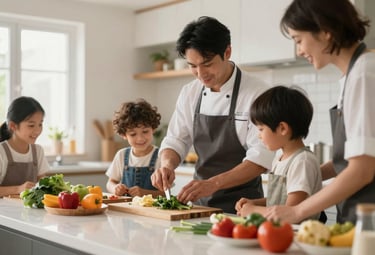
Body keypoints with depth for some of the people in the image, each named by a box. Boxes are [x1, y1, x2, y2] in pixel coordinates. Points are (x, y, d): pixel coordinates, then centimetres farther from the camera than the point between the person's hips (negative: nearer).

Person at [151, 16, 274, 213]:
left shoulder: (257, 93, -11)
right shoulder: (189, 93, 5)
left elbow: (261, 159, -17)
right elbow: (175, 140, 10)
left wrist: (212, 184, -28)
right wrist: (167, 166, -12)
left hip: (241, 204, -4)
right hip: (200, 201, 4)